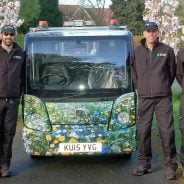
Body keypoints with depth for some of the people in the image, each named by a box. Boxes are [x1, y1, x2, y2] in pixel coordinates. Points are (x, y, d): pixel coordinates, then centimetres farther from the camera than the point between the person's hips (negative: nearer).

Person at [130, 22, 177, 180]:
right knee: (143, 131, 5)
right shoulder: (137, 52, 7)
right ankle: (144, 163, 16)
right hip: (144, 98, 2)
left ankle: (171, 165, 4)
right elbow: (132, 72, 16)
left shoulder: (167, 50, 4)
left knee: (167, 131, -4)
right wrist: (140, 87, 11)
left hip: (163, 98, -2)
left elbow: (172, 71, 12)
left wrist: (165, 87, 11)